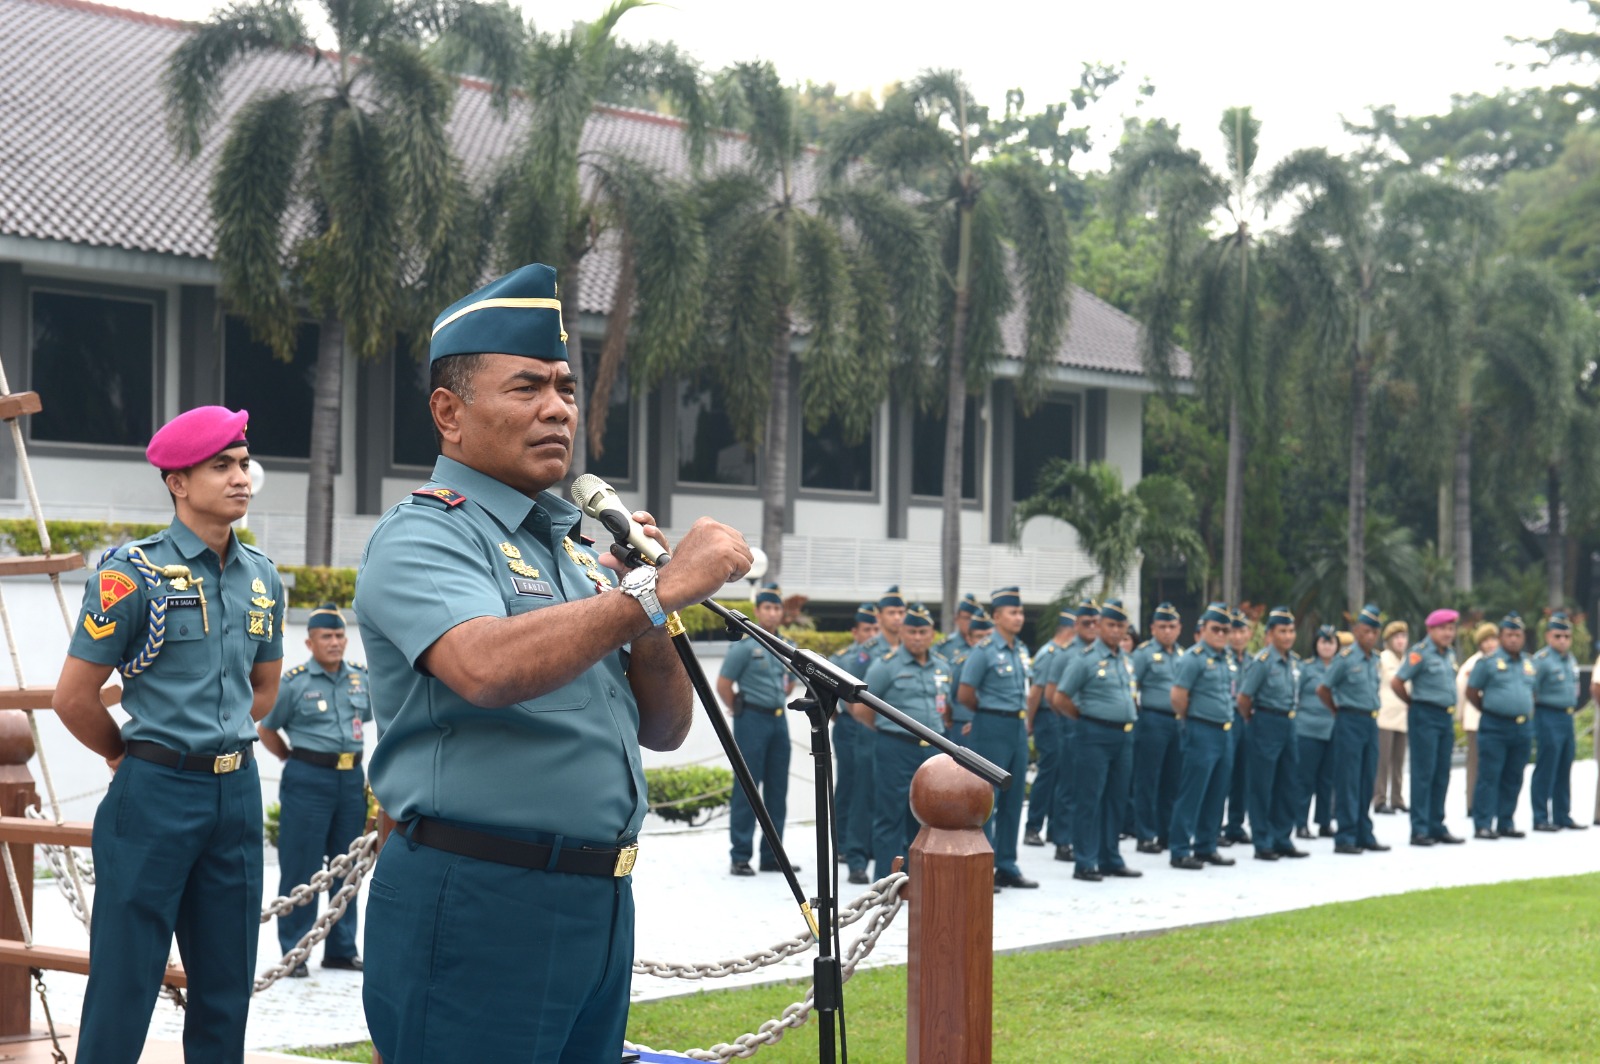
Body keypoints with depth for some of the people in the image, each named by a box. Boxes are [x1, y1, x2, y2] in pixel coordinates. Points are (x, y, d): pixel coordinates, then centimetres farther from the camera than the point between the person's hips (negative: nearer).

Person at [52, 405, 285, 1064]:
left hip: (238, 789, 6)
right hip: (158, 792, -6)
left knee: (226, 983, 11)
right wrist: (132, 756, 6)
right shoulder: (135, 573, -9)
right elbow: (74, 698, -6)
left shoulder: (262, 578, 9)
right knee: (125, 984, -2)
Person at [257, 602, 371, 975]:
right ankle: (294, 951, 5)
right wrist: (295, 760, 6)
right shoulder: (294, 682, -5)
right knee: (300, 869, -2)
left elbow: (375, 718, 22)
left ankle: (341, 949, 19)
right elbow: (266, 730, 5)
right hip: (308, 780, -5)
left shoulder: (362, 678, 7)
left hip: (351, 779, 5)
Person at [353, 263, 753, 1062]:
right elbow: (488, 668, -29)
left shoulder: (581, 548, 16)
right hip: (475, 904, -8)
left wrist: (649, 622, -3)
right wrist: (655, 593, -27)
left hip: (600, 905, 8)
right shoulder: (422, 538, -8)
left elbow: (663, 728, 15)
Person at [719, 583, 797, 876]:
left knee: (777, 790, 8)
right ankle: (739, 858, -2)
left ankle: (772, 856, 15)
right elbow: (723, 684, -8)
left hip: (779, 720, 7)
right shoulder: (744, 645, -9)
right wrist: (739, 711, 1)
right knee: (747, 789, -6)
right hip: (752, 720, -7)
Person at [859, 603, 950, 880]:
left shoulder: (942, 666, 11)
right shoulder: (886, 665, -7)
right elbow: (860, 709, -3)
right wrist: (887, 729, 7)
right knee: (891, 816, -3)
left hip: (932, 749, 6)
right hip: (896, 750, -6)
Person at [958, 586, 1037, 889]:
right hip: (992, 729, -7)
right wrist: (990, 712, 4)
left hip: (1018, 728, 7)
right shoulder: (984, 651, -11)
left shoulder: (1022, 649, 11)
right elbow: (965, 694, -10)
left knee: (1013, 800, 10)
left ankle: (1007, 866, 17)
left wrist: (1024, 717, 11)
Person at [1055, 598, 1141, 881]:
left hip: (1124, 736, 7)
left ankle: (1111, 859, 19)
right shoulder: (1085, 660, -9)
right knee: (1089, 799, -4)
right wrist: (1086, 718, -1)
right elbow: (1060, 699, -9)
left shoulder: (1126, 661, 13)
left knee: (1116, 799, 11)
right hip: (1096, 736, -7)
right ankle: (1085, 863, -1)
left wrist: (1129, 719, 15)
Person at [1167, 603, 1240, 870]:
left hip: (1225, 732, 8)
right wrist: (1192, 720, -2)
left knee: (1217, 795, 12)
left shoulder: (1228, 658, 13)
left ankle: (1206, 847, 20)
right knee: (1192, 794, -5)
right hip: (1202, 733, -8)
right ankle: (1180, 851, -2)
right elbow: (1178, 696, -14)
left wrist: (1227, 715, 16)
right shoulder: (1193, 657, -12)